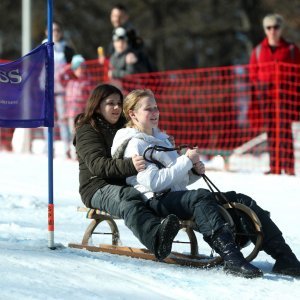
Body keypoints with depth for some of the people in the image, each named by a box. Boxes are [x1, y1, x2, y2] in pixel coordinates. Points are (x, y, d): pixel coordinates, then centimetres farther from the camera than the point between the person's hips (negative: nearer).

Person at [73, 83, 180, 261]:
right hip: (98, 188, -6)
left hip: (126, 184, 6)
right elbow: (97, 164, -14)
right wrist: (129, 165, -32)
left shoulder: (124, 128, 25)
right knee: (129, 197, -40)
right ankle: (156, 237, -69)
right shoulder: (87, 131, 4)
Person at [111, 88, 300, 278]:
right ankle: (232, 259, -55)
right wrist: (186, 161, -13)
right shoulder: (134, 144, -2)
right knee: (201, 197, -38)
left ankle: (284, 257, -20)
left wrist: (195, 172, 5)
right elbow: (153, 182, -17)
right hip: (158, 201, -9)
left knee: (240, 200, -9)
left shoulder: (160, 138, 26)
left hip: (178, 197, 9)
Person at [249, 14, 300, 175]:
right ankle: (274, 166, 5)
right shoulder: (258, 51, 11)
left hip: (284, 93, -3)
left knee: (285, 129, -10)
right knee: (271, 129, 2)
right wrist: (255, 99, 7)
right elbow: (253, 75, 12)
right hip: (265, 93, 3)